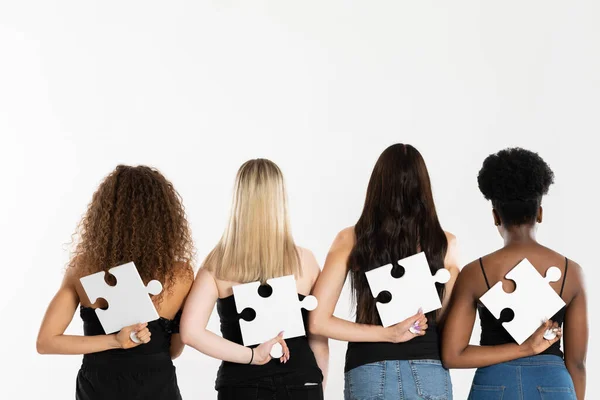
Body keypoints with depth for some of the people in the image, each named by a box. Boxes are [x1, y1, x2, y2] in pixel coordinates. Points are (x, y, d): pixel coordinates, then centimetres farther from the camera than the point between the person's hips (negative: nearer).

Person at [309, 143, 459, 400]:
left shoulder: (350, 241, -2)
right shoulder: (445, 244, -3)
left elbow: (318, 322, -6)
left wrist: (387, 334, -7)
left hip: (368, 375, 0)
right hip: (429, 375, 0)